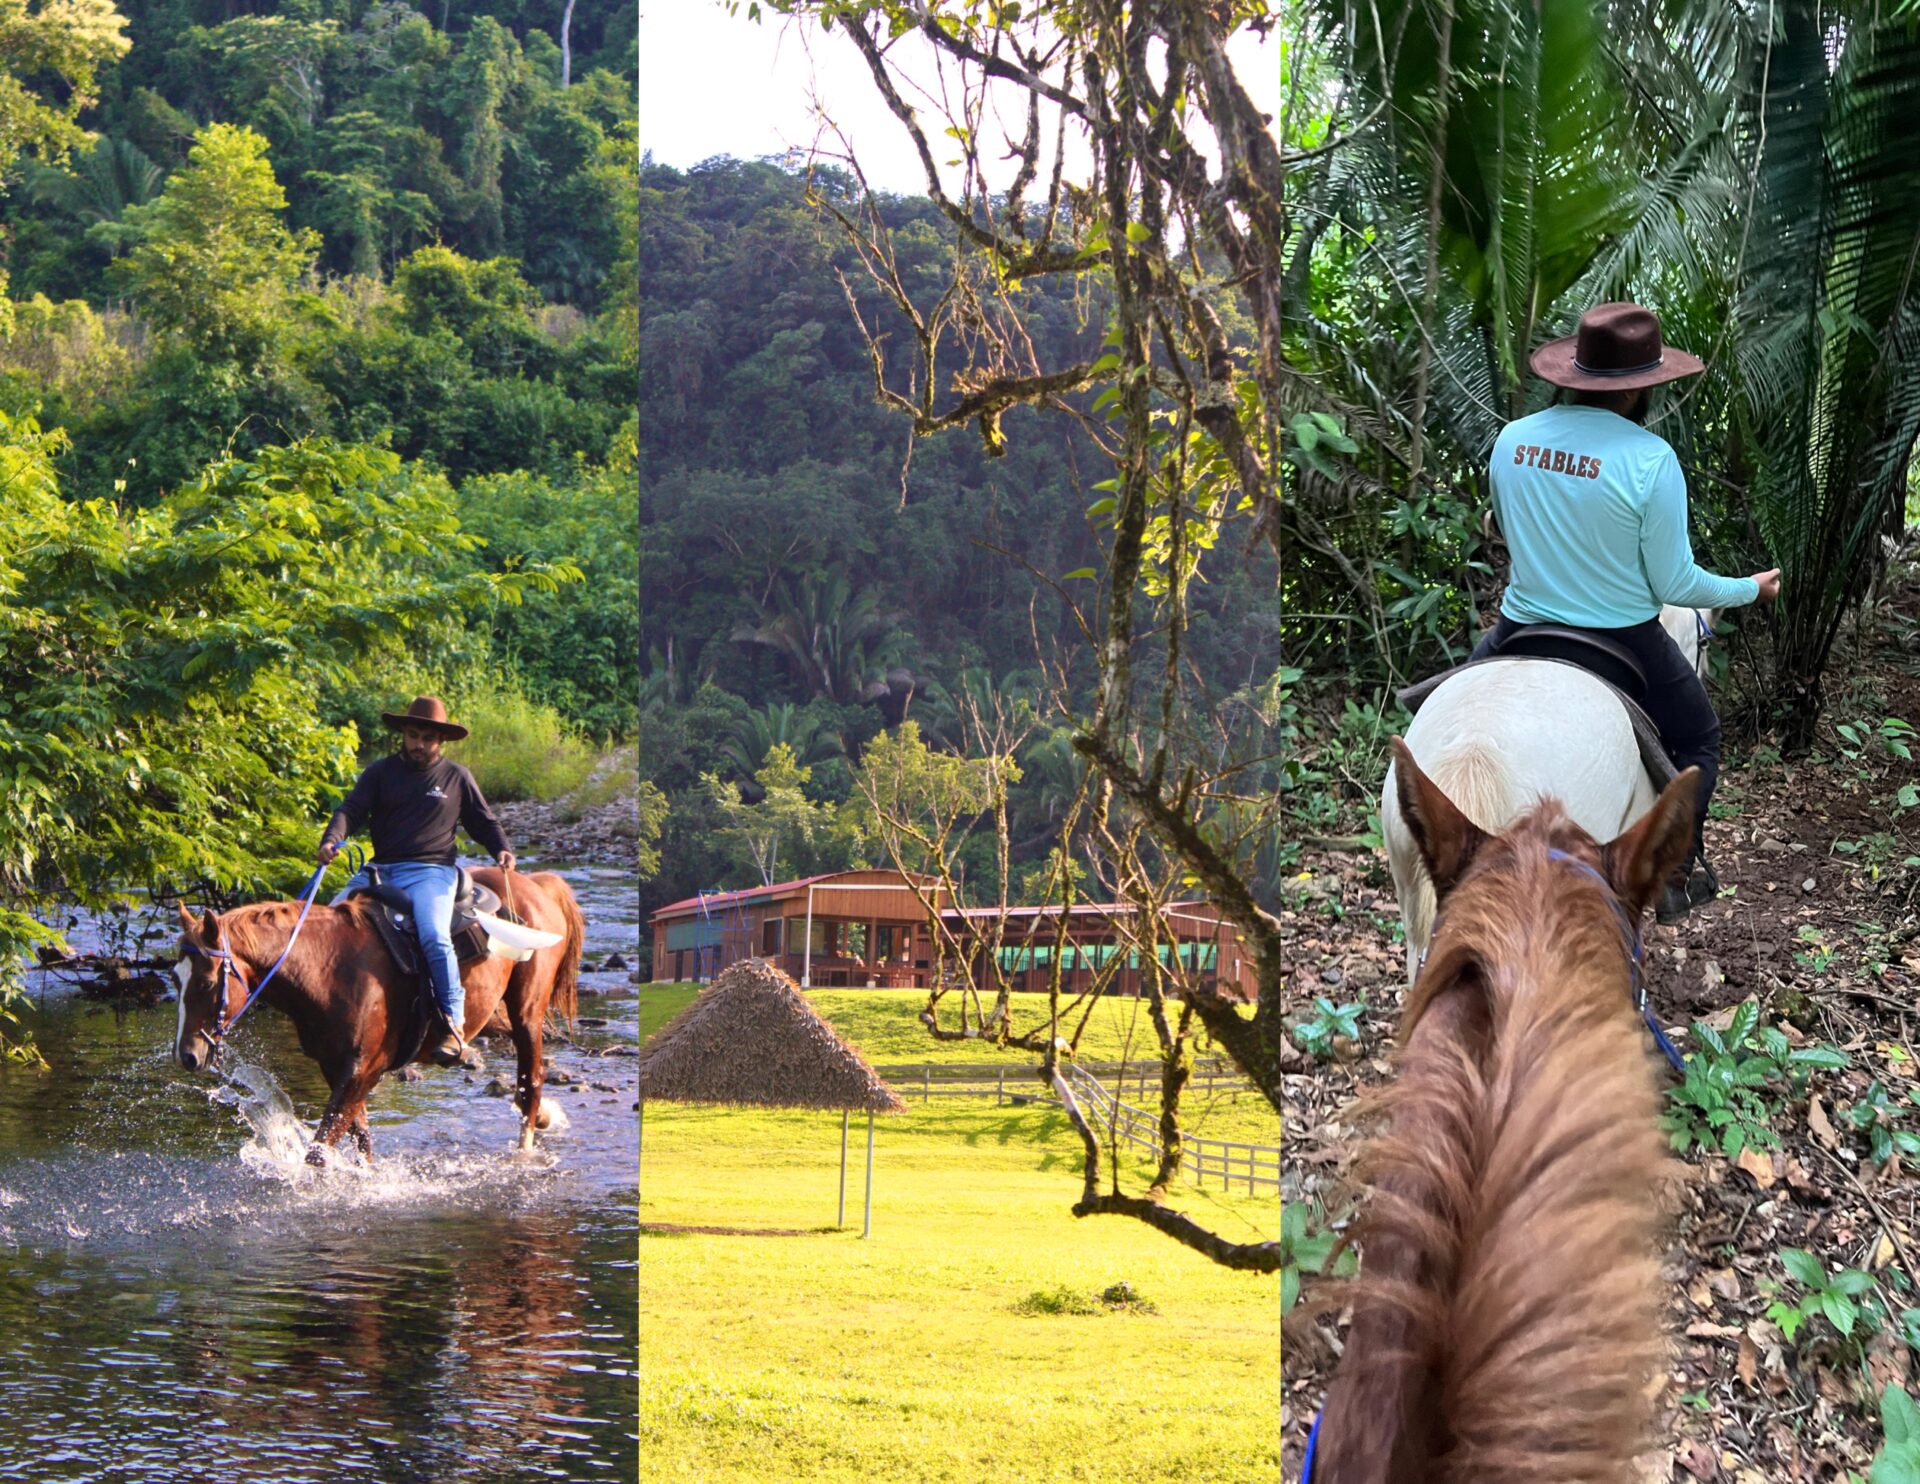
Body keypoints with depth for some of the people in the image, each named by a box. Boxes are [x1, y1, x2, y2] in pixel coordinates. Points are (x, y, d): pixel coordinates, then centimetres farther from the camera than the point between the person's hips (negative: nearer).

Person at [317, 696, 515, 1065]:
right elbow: (352, 809, 1)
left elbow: (483, 822, 19)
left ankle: (453, 1024, -27)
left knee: (434, 937, -30)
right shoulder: (381, 772, 13)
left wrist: (502, 849, -1)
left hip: (430, 871, -3)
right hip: (380, 870, 4)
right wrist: (331, 840, -19)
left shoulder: (457, 777, 12)